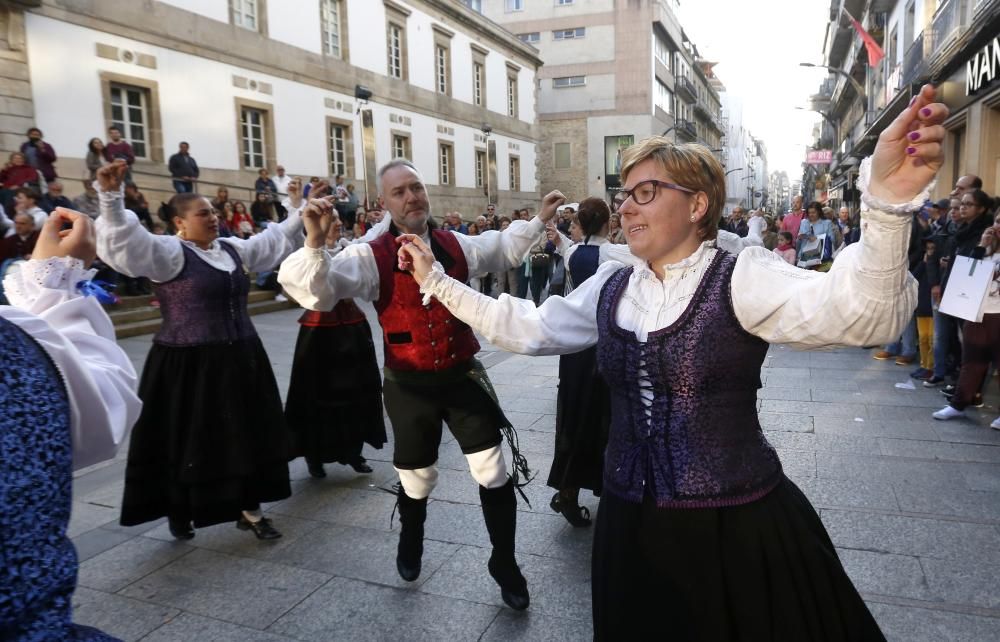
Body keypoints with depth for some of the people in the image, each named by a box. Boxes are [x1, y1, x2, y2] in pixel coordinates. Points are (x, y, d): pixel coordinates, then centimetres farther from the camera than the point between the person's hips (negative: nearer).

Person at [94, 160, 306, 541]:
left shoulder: (233, 249, 12)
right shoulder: (169, 252, -9)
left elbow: (274, 241, 23)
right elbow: (125, 243, -25)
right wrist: (111, 197, -36)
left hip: (239, 360, 6)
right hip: (189, 366, -6)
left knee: (247, 436, 9)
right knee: (190, 441, 5)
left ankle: (249, 511, 22)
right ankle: (179, 511, 27)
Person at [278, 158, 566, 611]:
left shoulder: (457, 245, 1)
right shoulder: (371, 257, -11)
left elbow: (504, 247, 21)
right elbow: (312, 290, -23)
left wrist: (539, 220, 15)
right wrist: (315, 242, -38)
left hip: (463, 375, 2)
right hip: (410, 385, -2)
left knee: (495, 472, 5)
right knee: (416, 480, 17)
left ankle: (504, 562, 29)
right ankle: (410, 544, 52)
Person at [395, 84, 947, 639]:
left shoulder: (742, 278, -12)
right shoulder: (610, 287, 5)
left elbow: (857, 310, -28)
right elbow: (528, 328, 12)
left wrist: (888, 199, -47)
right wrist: (437, 282, 11)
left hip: (734, 527, -5)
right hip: (630, 523, 5)